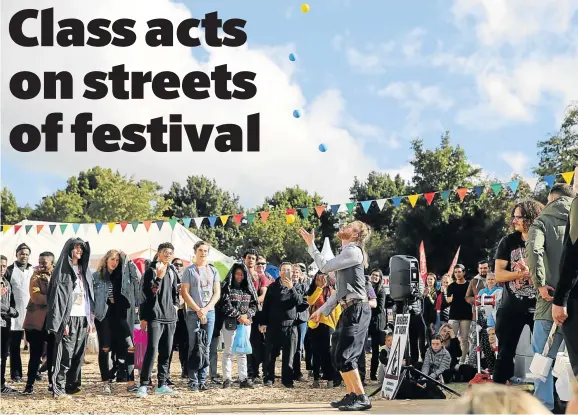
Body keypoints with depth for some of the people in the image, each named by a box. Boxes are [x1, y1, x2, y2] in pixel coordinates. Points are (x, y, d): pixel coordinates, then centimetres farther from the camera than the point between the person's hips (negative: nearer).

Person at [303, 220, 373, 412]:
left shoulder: (353, 251, -10)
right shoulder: (345, 253, 21)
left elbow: (325, 266, -13)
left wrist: (311, 245, -2)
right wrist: (322, 310, 24)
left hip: (357, 309, -10)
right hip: (348, 310, 10)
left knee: (344, 355, -14)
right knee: (337, 354, 14)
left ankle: (362, 398, -11)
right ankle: (351, 395, 20)